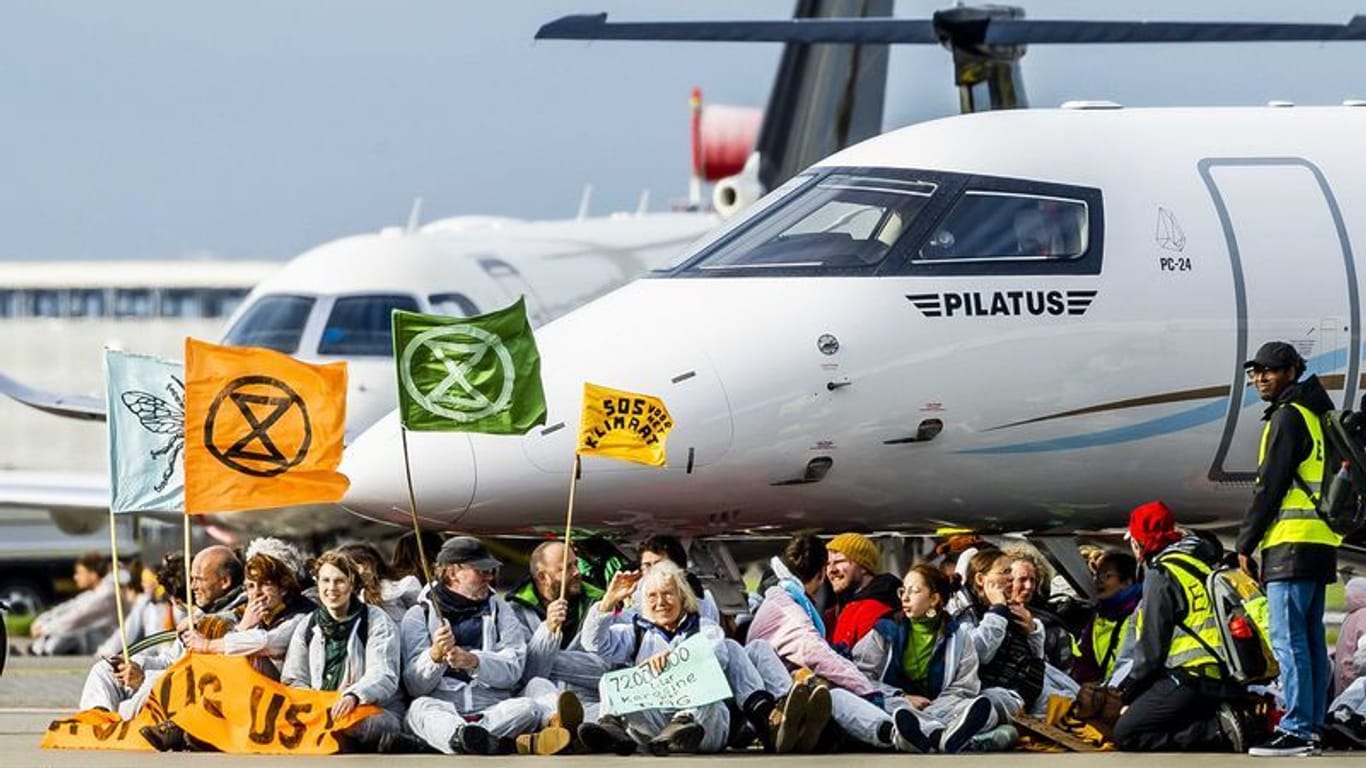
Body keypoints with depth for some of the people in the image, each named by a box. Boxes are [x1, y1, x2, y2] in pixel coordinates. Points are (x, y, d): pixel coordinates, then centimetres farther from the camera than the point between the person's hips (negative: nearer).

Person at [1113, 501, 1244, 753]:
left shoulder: (1161, 574, -7)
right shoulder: (1203, 564, 20)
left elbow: (1152, 646, -9)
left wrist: (1130, 694, 4)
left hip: (1192, 681, -9)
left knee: (1126, 734, -9)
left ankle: (1215, 732, -19)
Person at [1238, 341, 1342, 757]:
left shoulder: (1288, 417, -8)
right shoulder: (1316, 415, 20)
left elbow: (1270, 486, -12)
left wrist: (1246, 542, -7)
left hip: (1291, 543, -10)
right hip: (1322, 543, 10)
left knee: (1288, 638, -11)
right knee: (1311, 640, 10)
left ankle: (1296, 730, -16)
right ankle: (1312, 727, 10)